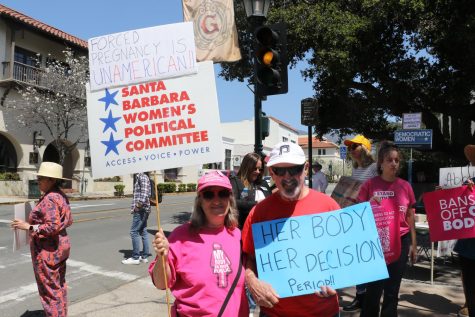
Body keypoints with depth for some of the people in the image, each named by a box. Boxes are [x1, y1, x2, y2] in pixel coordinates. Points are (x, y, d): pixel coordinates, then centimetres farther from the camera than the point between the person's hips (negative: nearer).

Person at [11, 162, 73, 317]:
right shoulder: (60, 195, 7)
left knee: (50, 290, 2)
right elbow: (68, 221, 12)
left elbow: (53, 227, -28)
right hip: (60, 245, 10)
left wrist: (29, 227, -23)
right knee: (59, 286, 20)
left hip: (48, 250, -10)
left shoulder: (49, 199, -21)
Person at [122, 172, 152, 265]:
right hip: (141, 209, 10)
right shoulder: (137, 177, 18)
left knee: (134, 232, -5)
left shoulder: (142, 176, -11)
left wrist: (139, 204, -24)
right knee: (143, 231, 11)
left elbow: (145, 192, -22)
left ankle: (135, 257, 0)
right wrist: (134, 206, 16)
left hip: (141, 209, -10)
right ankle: (144, 256, 17)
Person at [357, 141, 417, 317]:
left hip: (400, 243, 3)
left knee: (392, 291, 13)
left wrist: (413, 244, 12)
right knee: (373, 290, 1)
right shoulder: (369, 185, -6)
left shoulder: (405, 186, 3)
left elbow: (410, 217, 10)